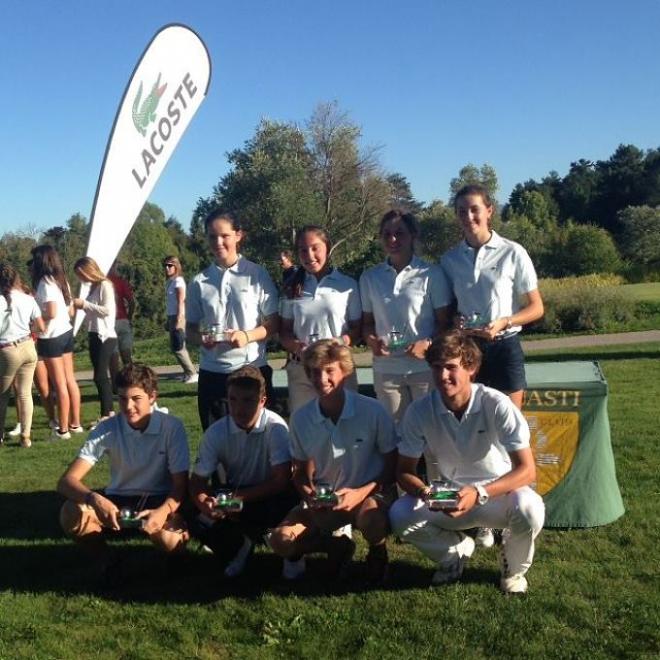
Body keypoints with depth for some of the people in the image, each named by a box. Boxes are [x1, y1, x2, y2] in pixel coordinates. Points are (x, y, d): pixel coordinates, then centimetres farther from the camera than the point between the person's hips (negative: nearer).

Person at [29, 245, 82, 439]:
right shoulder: (61, 280, 10)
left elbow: (51, 313, -22)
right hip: (66, 332, 8)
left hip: (51, 337, -8)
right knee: (70, 380, 12)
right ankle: (75, 423, 20)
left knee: (59, 384, -2)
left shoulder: (45, 283, -15)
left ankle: (63, 429, 5)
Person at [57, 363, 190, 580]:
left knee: (173, 542, -35)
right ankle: (107, 562, -3)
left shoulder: (172, 426, -16)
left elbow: (180, 485, -14)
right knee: (71, 513, -29)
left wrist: (164, 511, -37)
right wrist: (94, 498, -42)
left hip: (159, 501, -1)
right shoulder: (107, 429, -14)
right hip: (119, 501, 1)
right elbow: (66, 481, -20)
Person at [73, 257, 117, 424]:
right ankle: (109, 412, 16)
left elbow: (107, 310, -19)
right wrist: (82, 306, 2)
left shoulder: (105, 285, -10)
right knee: (102, 376, 10)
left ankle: (105, 415, -6)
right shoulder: (93, 287, 14)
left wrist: (85, 304, -16)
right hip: (94, 336, 9)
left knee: (100, 376, -10)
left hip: (105, 337, -9)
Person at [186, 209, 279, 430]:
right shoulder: (199, 282, 4)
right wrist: (201, 339, -12)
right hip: (212, 373, 2)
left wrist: (247, 335, -17)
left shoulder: (257, 275, -2)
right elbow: (190, 329, 10)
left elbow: (273, 323, 0)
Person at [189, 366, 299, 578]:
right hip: (234, 495, 3)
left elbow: (283, 481, -26)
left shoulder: (275, 427, -23)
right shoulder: (216, 432, -14)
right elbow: (197, 480, -10)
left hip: (270, 496, -3)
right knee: (204, 527, -26)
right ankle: (243, 543, 9)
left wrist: (238, 497, -31)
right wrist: (205, 503, -34)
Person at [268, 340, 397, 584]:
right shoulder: (300, 418, -6)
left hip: (369, 493, -3)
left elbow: (393, 467, -7)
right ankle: (337, 546, 10)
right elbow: (301, 472, 8)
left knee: (370, 520, -38)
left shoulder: (373, 411, -16)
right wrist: (309, 495, -14)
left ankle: (377, 551, 0)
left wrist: (361, 493, -21)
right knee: (281, 540, -18)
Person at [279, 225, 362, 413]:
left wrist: (341, 343, -15)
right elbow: (284, 331, 10)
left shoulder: (348, 284, 2)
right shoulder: (292, 287, 8)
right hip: (300, 369, 2)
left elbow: (357, 328, 5)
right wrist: (297, 346, -10)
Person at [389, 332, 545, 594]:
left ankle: (513, 568, 2)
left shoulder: (497, 405, -22)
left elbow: (527, 470, -23)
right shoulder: (419, 411, -16)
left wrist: (479, 493, -37)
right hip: (448, 498, 2)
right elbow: (404, 471, -7)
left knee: (529, 508, -34)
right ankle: (457, 550, 10)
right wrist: (424, 492, -29)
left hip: (498, 494, -2)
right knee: (399, 515, -23)